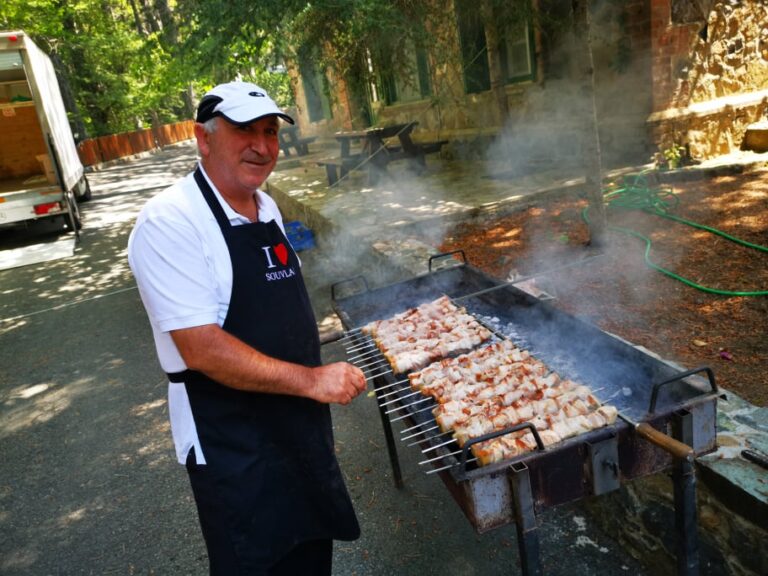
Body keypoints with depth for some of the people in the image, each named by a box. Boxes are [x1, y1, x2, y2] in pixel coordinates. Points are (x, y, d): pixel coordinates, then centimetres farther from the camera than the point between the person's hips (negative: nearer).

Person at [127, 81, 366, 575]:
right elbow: (202, 349, -27)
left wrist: (314, 387, 13)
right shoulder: (170, 222, -22)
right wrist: (310, 379, -24)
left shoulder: (265, 206, 4)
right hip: (232, 441, -7)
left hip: (300, 419, 8)